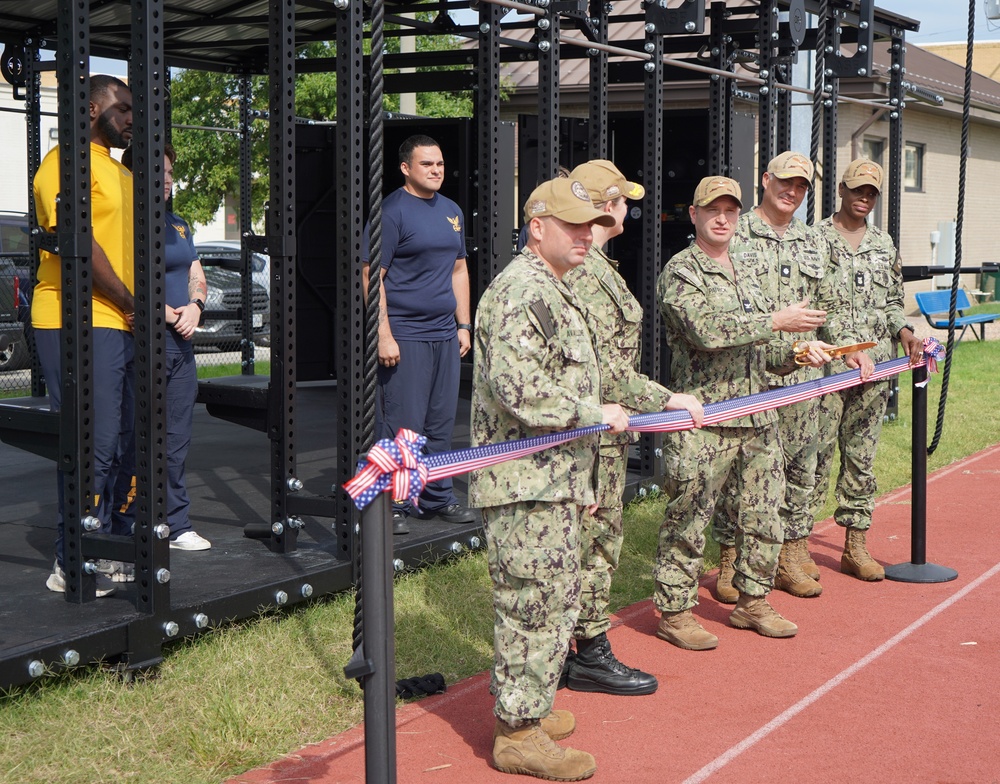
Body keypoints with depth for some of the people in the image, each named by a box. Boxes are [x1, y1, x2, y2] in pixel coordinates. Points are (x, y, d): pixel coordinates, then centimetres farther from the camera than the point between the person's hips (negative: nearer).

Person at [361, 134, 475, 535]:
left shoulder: (451, 211, 16)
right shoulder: (391, 211, -8)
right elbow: (371, 276, -12)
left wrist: (463, 325, 15)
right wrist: (384, 335, -17)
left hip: (445, 335, 7)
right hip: (403, 336, -7)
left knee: (441, 423, 12)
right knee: (401, 426, -5)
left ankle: (438, 497, 23)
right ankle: (393, 506, 3)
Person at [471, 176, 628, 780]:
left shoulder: (553, 291, 20)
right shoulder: (523, 292, -16)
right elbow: (518, 390, -27)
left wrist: (579, 481, 27)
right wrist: (593, 413, -17)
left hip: (553, 481, 11)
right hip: (526, 484, -11)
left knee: (552, 601, 18)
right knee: (536, 604, -5)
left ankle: (526, 708, 30)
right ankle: (519, 732, 4)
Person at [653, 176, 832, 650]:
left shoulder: (744, 272, 19)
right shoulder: (680, 272, -6)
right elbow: (705, 329, -23)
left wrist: (797, 353, 4)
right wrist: (775, 321, -21)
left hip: (756, 416, 8)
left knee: (764, 513, 12)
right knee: (689, 517, -2)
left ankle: (752, 601, 27)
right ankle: (674, 611, 9)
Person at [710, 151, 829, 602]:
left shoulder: (814, 244, 17)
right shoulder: (736, 237, -1)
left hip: (801, 377, 5)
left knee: (799, 468, 8)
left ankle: (792, 557, 19)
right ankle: (731, 561, 8)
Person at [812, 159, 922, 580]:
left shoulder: (884, 245, 15)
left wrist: (903, 330, 1)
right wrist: (839, 348, -16)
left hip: (874, 368, 5)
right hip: (825, 367, -5)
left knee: (862, 456, 9)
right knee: (815, 455, -6)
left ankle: (856, 545, 17)